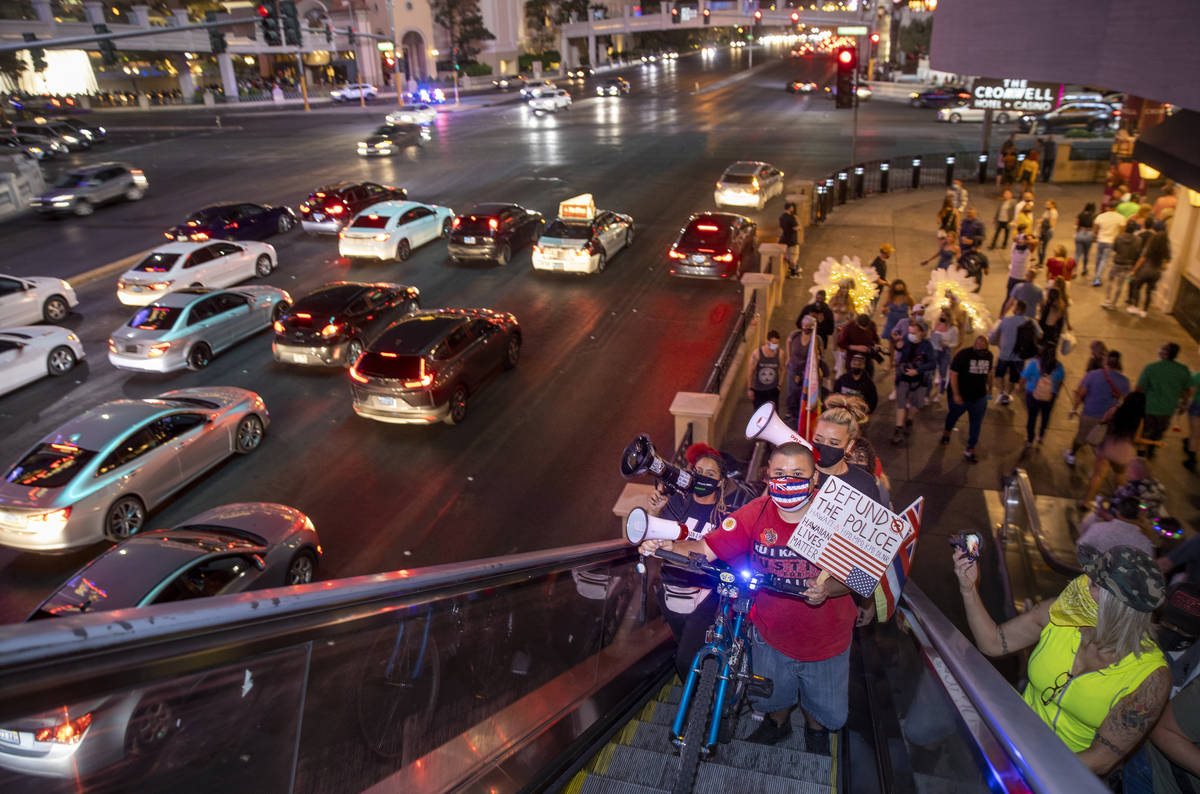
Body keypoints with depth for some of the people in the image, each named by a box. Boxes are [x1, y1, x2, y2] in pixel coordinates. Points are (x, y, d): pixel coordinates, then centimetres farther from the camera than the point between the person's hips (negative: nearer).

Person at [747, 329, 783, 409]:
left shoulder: (780, 353, -12)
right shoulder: (757, 353, -17)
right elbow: (750, 371, -8)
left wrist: (779, 384, 4)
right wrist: (749, 388, -5)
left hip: (773, 390, 1)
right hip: (758, 390, -1)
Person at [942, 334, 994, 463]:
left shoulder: (988, 355, -2)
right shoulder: (963, 354, -18)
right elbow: (953, 374, -18)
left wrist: (989, 387, 21)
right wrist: (955, 394, -21)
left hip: (979, 398, 3)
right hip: (961, 397, -3)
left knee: (976, 425, 5)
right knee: (953, 416, 21)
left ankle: (970, 450, 16)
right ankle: (946, 431, 52)